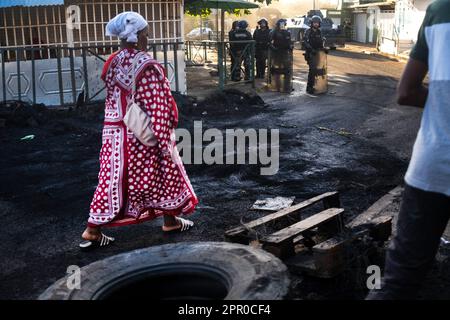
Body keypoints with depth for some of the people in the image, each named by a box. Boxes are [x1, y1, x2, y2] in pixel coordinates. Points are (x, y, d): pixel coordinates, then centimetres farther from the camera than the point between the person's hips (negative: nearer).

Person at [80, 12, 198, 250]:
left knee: (113, 181, 10)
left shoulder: (112, 63, 4)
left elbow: (112, 100, 11)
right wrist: (164, 141, -13)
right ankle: (171, 221, 29)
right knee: (167, 175, 14)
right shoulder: (146, 65, -17)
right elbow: (156, 107, -17)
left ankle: (92, 231, 11)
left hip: (115, 133, 6)